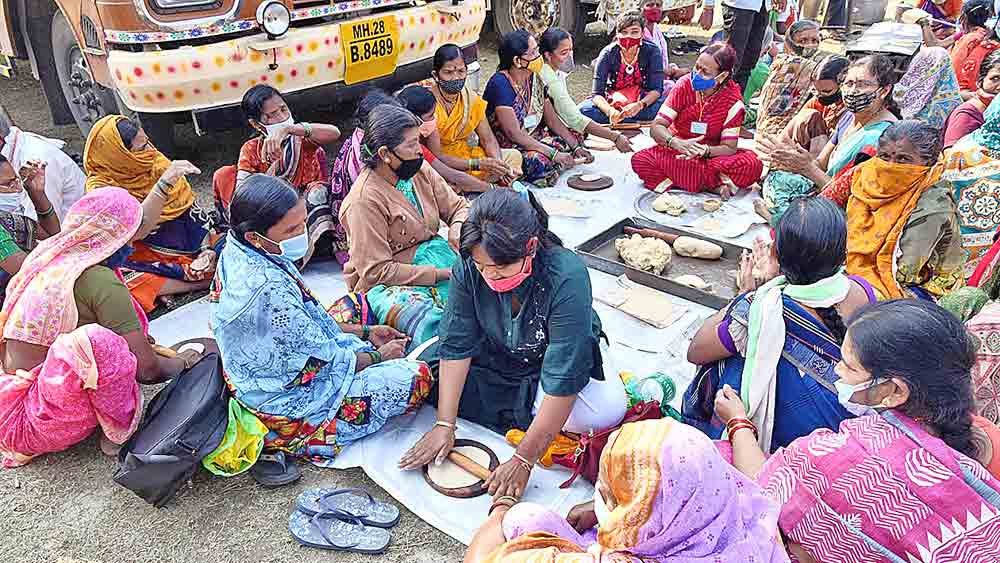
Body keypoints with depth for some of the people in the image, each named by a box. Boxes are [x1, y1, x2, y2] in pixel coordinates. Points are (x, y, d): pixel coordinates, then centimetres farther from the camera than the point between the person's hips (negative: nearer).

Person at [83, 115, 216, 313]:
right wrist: (163, 184, -37)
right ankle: (201, 282, -23)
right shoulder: (101, 188, -14)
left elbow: (191, 207, 2)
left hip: (189, 244, 4)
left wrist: (207, 248, -9)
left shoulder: (156, 161, -1)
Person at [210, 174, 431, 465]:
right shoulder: (269, 288, -36)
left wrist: (363, 332, 6)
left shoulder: (240, 253, -5)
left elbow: (304, 320, 8)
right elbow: (324, 359, -23)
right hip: (286, 403, -9)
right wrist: (377, 356, -5)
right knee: (417, 376, -13)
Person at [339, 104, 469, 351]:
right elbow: (377, 271, -19)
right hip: (388, 283, -7)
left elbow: (458, 206, 14)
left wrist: (457, 229, -12)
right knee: (433, 324, -35)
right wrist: (440, 274, -21)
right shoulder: (364, 200, -19)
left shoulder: (420, 170, 4)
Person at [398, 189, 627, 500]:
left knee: (607, 410, -30)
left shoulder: (567, 278, -37)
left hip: (549, 364, -4)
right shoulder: (468, 268, -24)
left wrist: (523, 460, -35)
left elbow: (563, 379, -36)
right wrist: (444, 425, -25)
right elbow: (456, 345, -19)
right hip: (495, 358, 4)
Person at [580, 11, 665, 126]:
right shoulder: (608, 54, -15)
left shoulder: (652, 52, -12)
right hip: (612, 103, 0)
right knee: (583, 109, -30)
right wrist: (610, 111, -42)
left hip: (644, 102, 0)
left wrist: (640, 105, -38)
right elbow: (597, 94, -20)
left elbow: (656, 89, -16)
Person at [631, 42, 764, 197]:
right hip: (676, 149, 1)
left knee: (752, 164, -27)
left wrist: (704, 150, -35)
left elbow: (729, 148, -13)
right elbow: (656, 126, -15)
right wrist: (676, 143, -37)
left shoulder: (733, 99, -12)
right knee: (640, 160, -29)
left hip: (711, 154, -1)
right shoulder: (685, 85, -10)